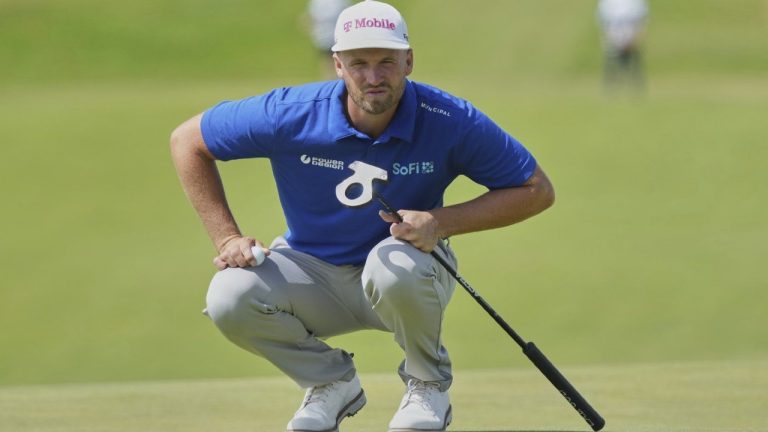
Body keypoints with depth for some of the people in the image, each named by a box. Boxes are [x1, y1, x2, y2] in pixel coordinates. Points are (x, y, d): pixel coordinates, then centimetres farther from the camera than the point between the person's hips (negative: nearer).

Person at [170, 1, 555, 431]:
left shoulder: (449, 121, -20)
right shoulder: (292, 115, -19)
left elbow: (537, 190, -11)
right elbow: (187, 140, -6)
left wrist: (442, 222, -24)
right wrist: (228, 238, -14)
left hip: (413, 275, -2)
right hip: (314, 274, 2)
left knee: (395, 266, -39)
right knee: (230, 297, -28)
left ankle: (429, 383, -7)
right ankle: (332, 381, 2)